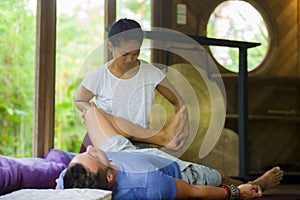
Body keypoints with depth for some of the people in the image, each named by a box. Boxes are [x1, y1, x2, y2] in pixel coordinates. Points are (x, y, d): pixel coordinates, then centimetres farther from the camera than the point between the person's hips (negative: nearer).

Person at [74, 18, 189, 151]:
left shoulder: (151, 73, 1)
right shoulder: (98, 78, -2)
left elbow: (178, 102, 6)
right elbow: (79, 100, 15)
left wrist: (184, 129, -14)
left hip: (140, 141, -1)